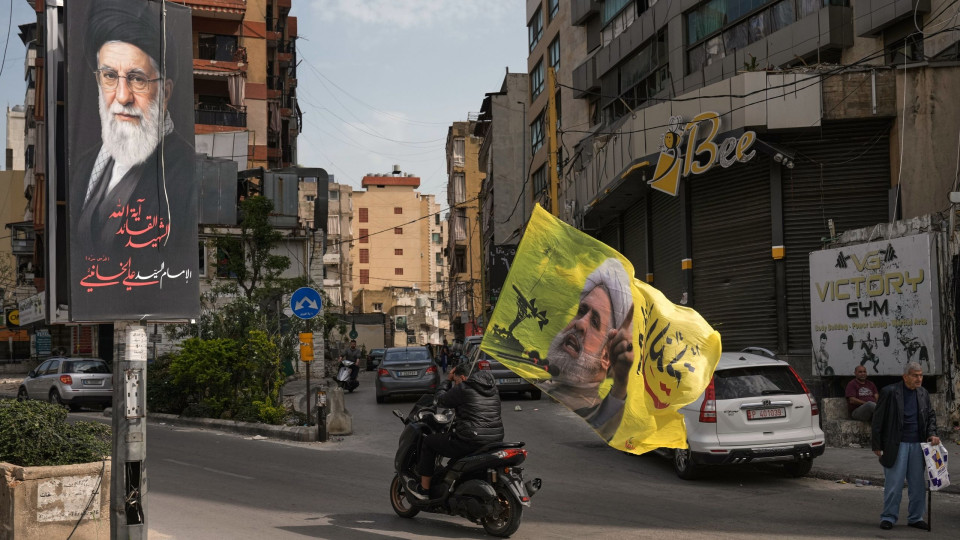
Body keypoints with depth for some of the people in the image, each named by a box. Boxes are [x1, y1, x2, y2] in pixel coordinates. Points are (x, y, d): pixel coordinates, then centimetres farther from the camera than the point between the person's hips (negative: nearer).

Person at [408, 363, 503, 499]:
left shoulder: (463, 388, -9)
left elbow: (441, 400, 4)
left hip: (472, 441, -8)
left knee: (429, 442, 13)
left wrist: (447, 381, 17)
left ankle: (424, 489, 18)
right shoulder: (492, 388, 13)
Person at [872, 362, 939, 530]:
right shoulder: (889, 392, -7)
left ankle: (915, 518, 20)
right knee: (894, 483, -2)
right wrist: (877, 445, -6)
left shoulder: (923, 393, 10)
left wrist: (932, 433, 2)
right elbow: (878, 420, -5)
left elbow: (931, 415, 21)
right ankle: (888, 517, 8)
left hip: (917, 445, 5)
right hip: (896, 445, -5)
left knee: (918, 483, 8)